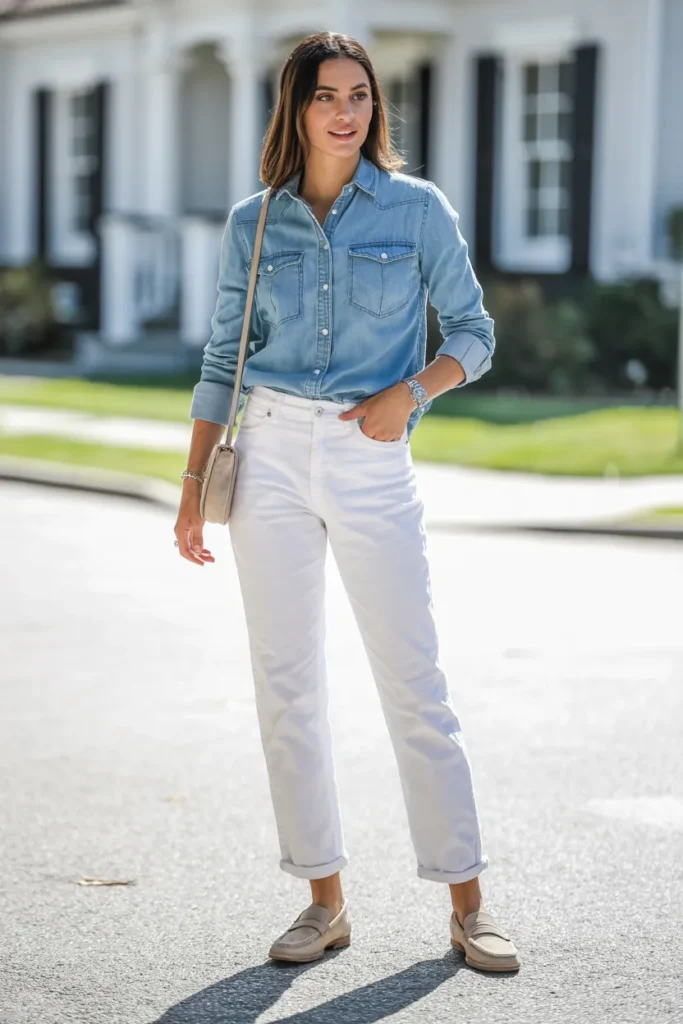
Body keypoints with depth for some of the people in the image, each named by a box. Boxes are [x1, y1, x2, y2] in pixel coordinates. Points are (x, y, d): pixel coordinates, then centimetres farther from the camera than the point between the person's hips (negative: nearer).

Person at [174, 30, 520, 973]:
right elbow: (222, 361, 10)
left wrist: (408, 391, -14)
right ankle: (326, 901, 13)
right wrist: (194, 489, 6)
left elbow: (473, 332, 4)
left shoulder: (419, 208, 0)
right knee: (287, 684, 3)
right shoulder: (252, 225, 6)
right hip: (271, 455, 2)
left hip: (374, 463, -2)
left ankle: (467, 905, 7)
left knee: (416, 685, -2)